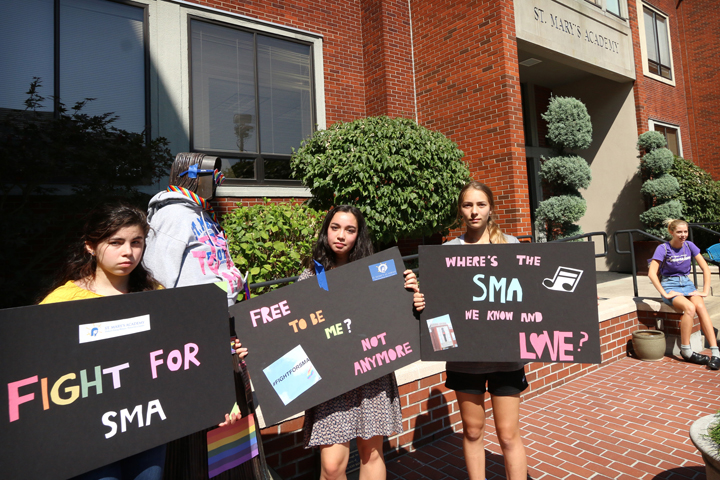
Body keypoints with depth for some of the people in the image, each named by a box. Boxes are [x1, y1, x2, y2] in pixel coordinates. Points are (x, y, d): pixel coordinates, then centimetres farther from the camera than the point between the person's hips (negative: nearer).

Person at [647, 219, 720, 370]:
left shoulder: (689, 246, 4)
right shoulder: (663, 248, -9)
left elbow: (705, 268, 5)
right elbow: (652, 273, -18)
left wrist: (705, 291, -3)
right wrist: (664, 294, -21)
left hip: (687, 284, 4)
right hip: (670, 285, -4)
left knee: (701, 307, -27)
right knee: (689, 308, -31)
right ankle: (686, 351, -18)